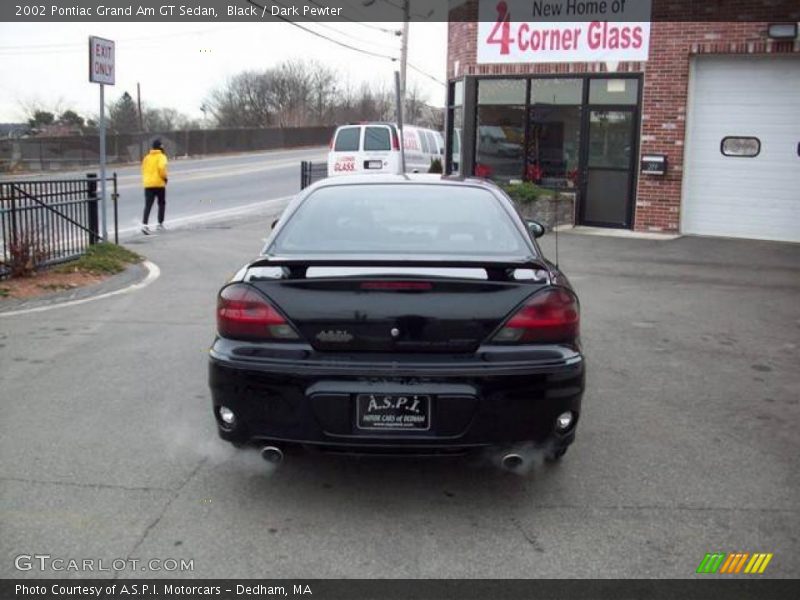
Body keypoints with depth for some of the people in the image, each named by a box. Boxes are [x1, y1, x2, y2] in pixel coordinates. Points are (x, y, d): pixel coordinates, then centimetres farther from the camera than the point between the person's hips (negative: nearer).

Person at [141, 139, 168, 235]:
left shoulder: (147, 157, 13)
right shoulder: (161, 156, -5)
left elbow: (143, 169, 13)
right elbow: (161, 167, -20)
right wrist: (165, 177, -6)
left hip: (148, 184, 4)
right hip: (159, 184, -4)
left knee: (148, 205, -2)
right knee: (162, 204, 14)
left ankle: (144, 224, -19)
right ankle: (160, 224, 16)